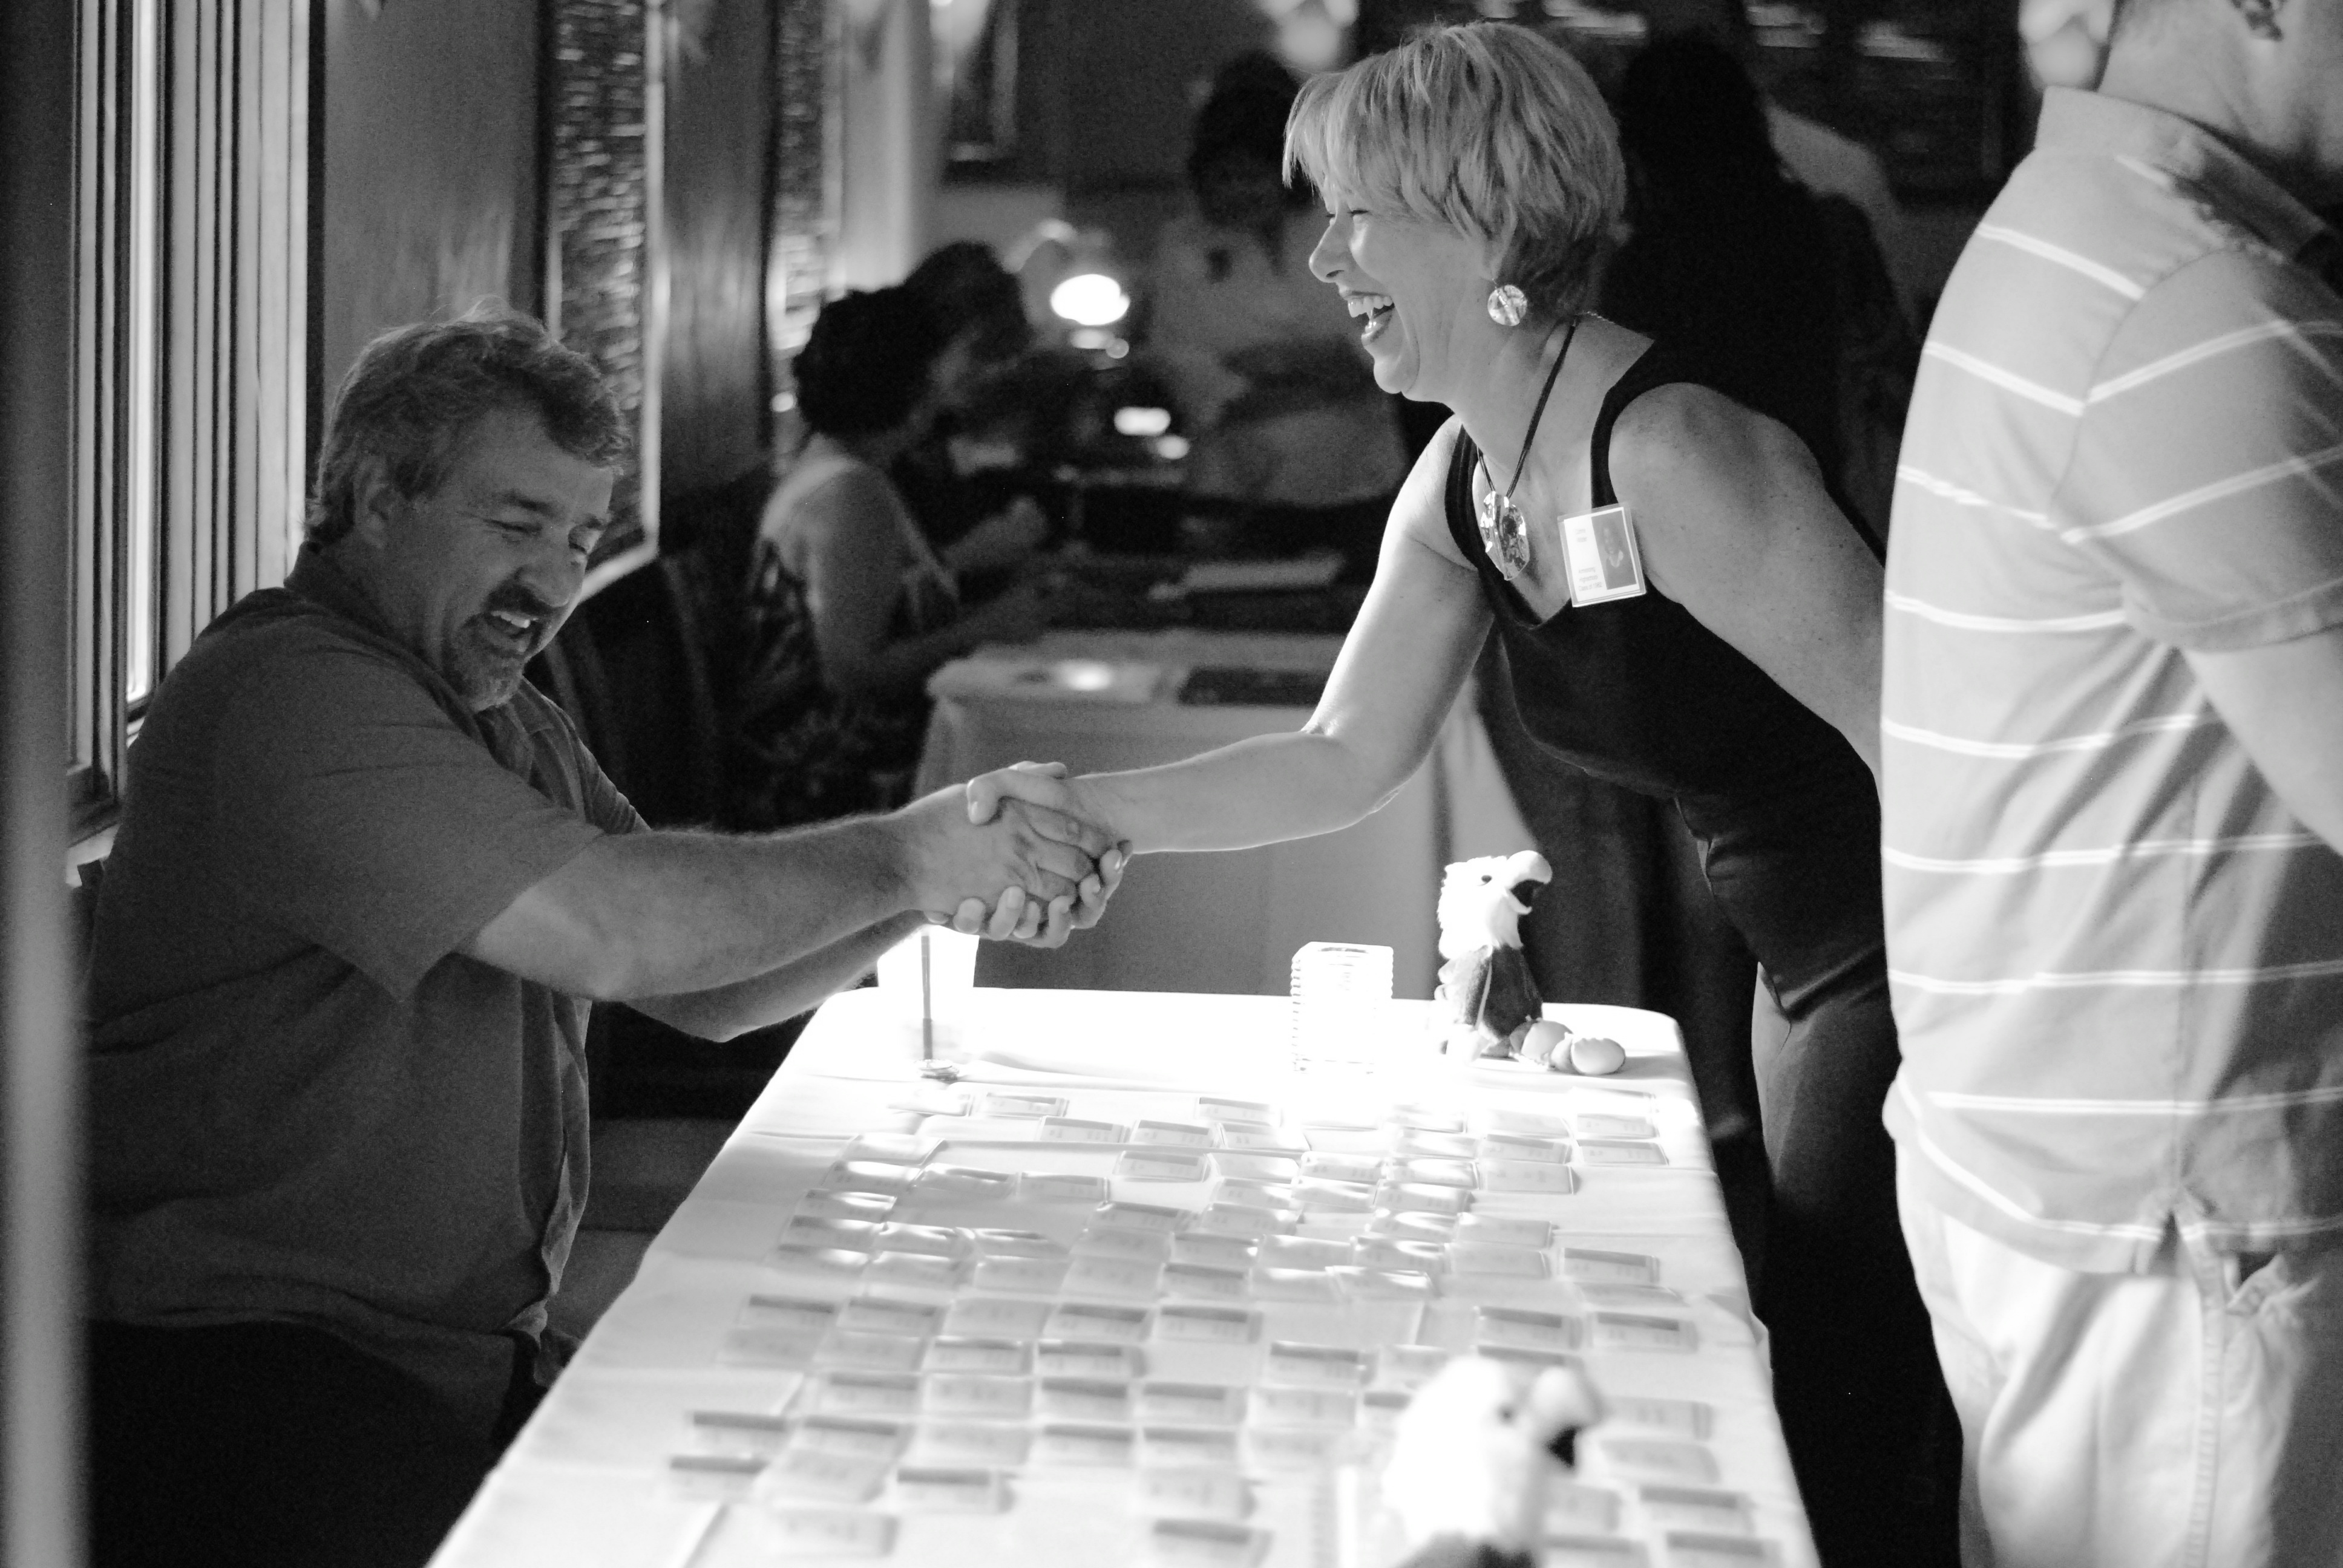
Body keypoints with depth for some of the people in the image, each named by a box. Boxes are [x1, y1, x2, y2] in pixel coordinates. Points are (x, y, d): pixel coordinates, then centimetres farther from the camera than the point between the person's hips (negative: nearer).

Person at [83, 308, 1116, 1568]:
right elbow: (609, 929, -23)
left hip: (474, 1347, 9)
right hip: (238, 1359, -9)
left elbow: (700, 988, 13)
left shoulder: (508, 726, 19)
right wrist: (892, 862, -13)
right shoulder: (287, 695, -15)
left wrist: (951, 881, -3)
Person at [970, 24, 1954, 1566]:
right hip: (1821, 986, 9)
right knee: (1801, 1421, 17)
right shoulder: (1458, 485, 5)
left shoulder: (1670, 453, -23)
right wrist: (1088, 806, -1)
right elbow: (1344, 761, 11)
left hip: (1930, 983, -9)